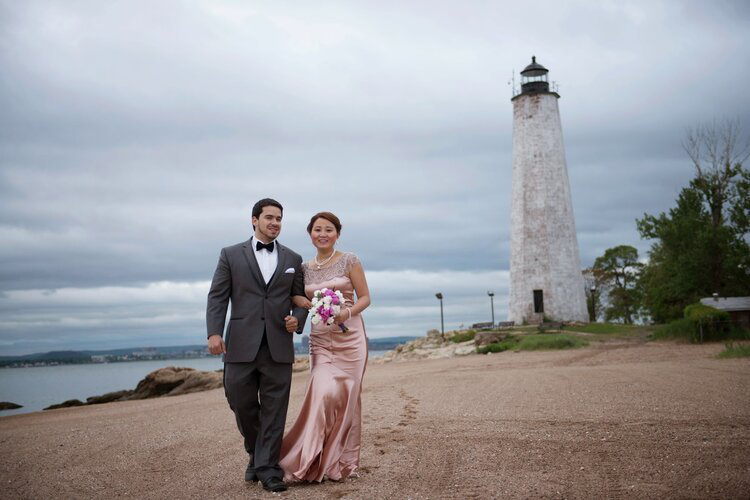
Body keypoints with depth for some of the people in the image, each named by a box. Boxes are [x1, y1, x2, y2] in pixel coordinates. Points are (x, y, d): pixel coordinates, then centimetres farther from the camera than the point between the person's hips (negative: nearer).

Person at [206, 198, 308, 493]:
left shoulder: (293, 259, 12)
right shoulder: (231, 255, 7)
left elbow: (301, 298, 15)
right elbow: (217, 297, 2)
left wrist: (298, 319, -6)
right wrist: (214, 332, -10)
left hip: (279, 346, 1)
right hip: (241, 345, -1)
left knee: (274, 408, 1)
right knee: (241, 403, 6)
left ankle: (267, 467, 10)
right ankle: (256, 453, 31)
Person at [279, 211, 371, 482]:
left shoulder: (349, 261, -1)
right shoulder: (304, 267, 10)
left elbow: (365, 298, 0)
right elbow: (299, 299, 13)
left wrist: (347, 312, -18)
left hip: (350, 336, -2)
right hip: (320, 338, 2)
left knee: (345, 396, -1)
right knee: (323, 393, -12)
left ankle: (340, 461, 13)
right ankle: (314, 461, 0)